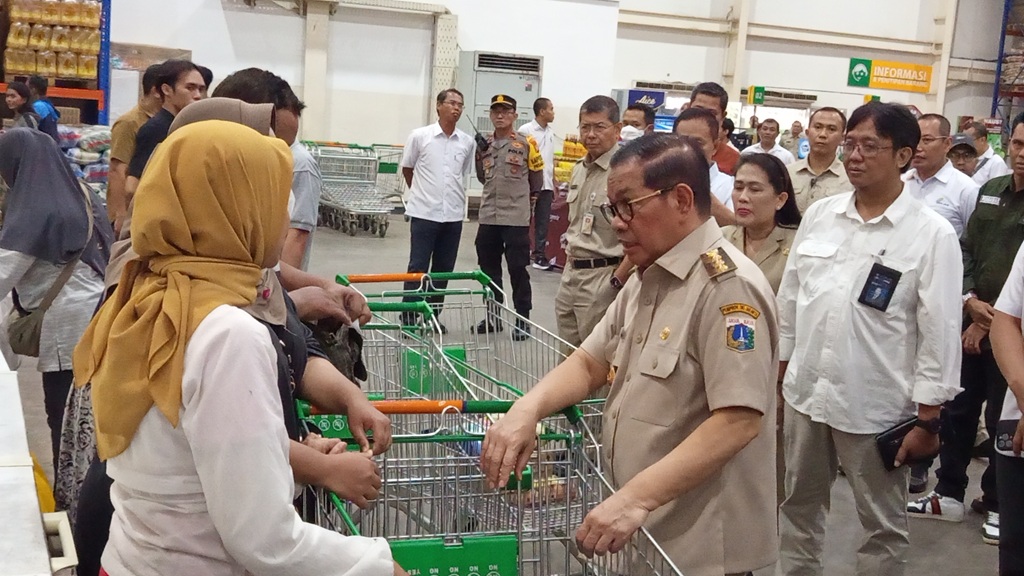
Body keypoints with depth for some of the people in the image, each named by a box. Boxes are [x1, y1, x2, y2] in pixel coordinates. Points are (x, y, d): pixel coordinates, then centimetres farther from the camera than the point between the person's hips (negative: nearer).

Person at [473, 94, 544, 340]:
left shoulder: (526, 144, -5)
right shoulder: (485, 144, 9)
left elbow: (537, 181, 2)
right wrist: (480, 154, 3)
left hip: (516, 217, -5)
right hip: (488, 216, 5)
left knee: (518, 270, -1)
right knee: (489, 268, 12)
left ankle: (522, 319, 9)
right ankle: (493, 316, 24)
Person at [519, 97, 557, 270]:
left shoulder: (550, 132, 12)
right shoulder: (526, 130, -8)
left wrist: (553, 183, 15)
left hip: (546, 185, 6)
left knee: (543, 222, 6)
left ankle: (540, 255, 11)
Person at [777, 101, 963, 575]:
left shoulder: (932, 234, -10)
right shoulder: (819, 215, 3)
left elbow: (939, 333, -10)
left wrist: (927, 419, -10)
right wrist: (777, 373, 10)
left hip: (876, 405, -4)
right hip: (805, 392, 4)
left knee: (882, 524, 12)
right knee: (798, 507, 19)